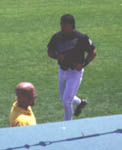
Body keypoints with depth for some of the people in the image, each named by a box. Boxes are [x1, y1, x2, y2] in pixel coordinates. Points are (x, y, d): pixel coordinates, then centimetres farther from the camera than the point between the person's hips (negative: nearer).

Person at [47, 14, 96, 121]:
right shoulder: (57, 37, -4)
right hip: (62, 71, 6)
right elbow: (50, 52, 7)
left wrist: (83, 64, -19)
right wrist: (57, 56, -15)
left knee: (66, 100, -8)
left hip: (75, 72, -6)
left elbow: (93, 52, -8)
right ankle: (80, 102, 52)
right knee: (63, 98, 22)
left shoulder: (81, 38, -17)